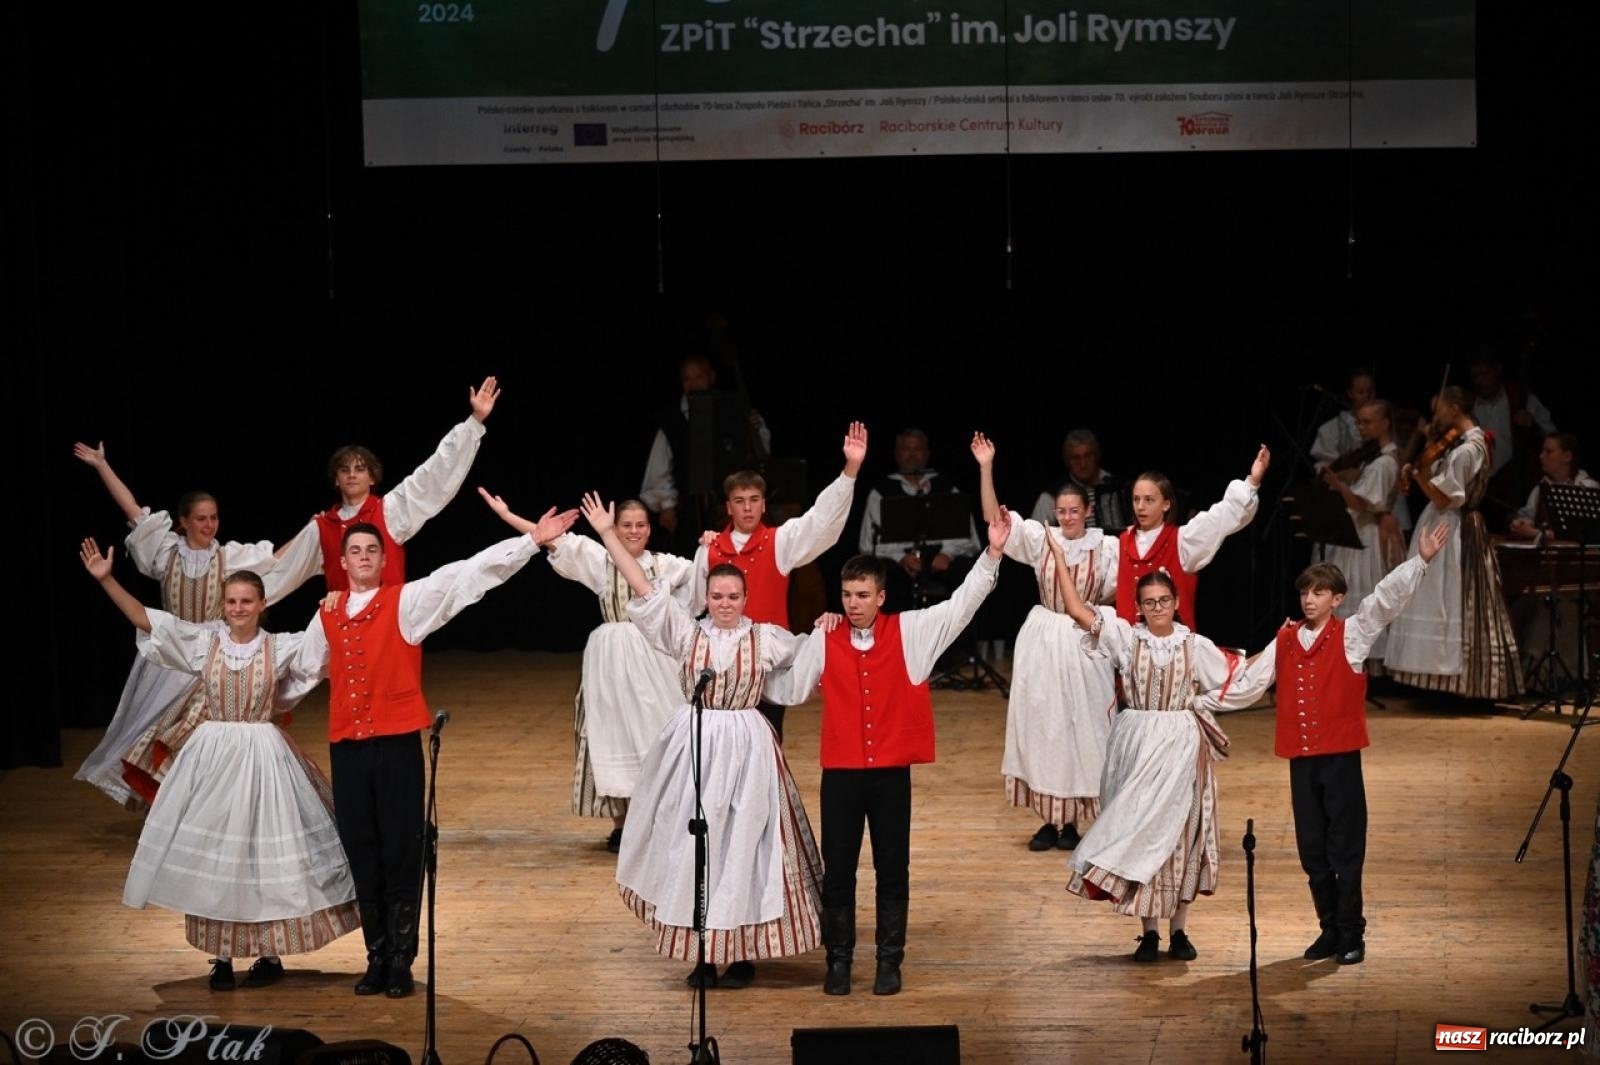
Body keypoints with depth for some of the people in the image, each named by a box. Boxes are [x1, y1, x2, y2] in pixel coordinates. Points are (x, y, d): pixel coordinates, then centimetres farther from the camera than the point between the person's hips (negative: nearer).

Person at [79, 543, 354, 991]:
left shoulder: (281, 648, 0)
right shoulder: (203, 641, 2)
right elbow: (144, 618, -2)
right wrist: (106, 580, -10)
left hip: (262, 757, -1)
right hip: (212, 756, 1)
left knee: (264, 856, -1)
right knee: (210, 854, 2)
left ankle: (270, 953, 11)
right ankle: (221, 956, 11)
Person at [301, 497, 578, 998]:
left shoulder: (407, 601, -1)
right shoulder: (329, 615, 11)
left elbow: (467, 576, -9)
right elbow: (306, 664, 28)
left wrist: (530, 539, -17)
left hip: (397, 744, -3)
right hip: (346, 746, 4)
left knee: (401, 854, -1)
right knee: (361, 854, 7)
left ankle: (400, 963, 4)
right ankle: (377, 958, 16)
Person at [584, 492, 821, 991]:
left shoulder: (767, 639, 3)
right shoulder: (686, 633, 2)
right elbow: (643, 587, -2)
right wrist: (608, 534, -6)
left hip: (746, 748, -1)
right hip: (692, 745, 1)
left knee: (743, 847, -2)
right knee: (691, 847, 2)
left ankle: (742, 953, 7)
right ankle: (702, 955, 10)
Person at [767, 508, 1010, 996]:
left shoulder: (909, 632, 1)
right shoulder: (824, 639, 1)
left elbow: (961, 604, -4)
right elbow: (791, 687, 9)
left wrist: (992, 553, -12)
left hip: (892, 771, 0)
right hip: (841, 772, 0)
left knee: (893, 869, 6)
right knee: (838, 869, 5)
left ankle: (890, 961, 14)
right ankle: (839, 960, 14)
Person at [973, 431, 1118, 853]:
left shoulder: (1106, 546, -3)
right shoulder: (1039, 538, -1)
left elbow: (1116, 594, 0)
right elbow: (994, 519, -11)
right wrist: (986, 469, -19)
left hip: (1084, 644, -2)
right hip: (1043, 640, 2)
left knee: (1080, 726, 3)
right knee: (1039, 723, 5)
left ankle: (1072, 820, 15)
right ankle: (1048, 819, 14)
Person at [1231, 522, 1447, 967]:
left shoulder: (1351, 635, -2)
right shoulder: (1284, 641, 10)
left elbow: (1386, 598, -14)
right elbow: (1250, 684, 15)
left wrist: (1420, 560, -25)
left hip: (1340, 756, -4)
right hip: (1300, 759, 4)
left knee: (1345, 849, -1)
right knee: (1312, 852, 10)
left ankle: (1351, 935, 6)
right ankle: (1330, 931, 21)